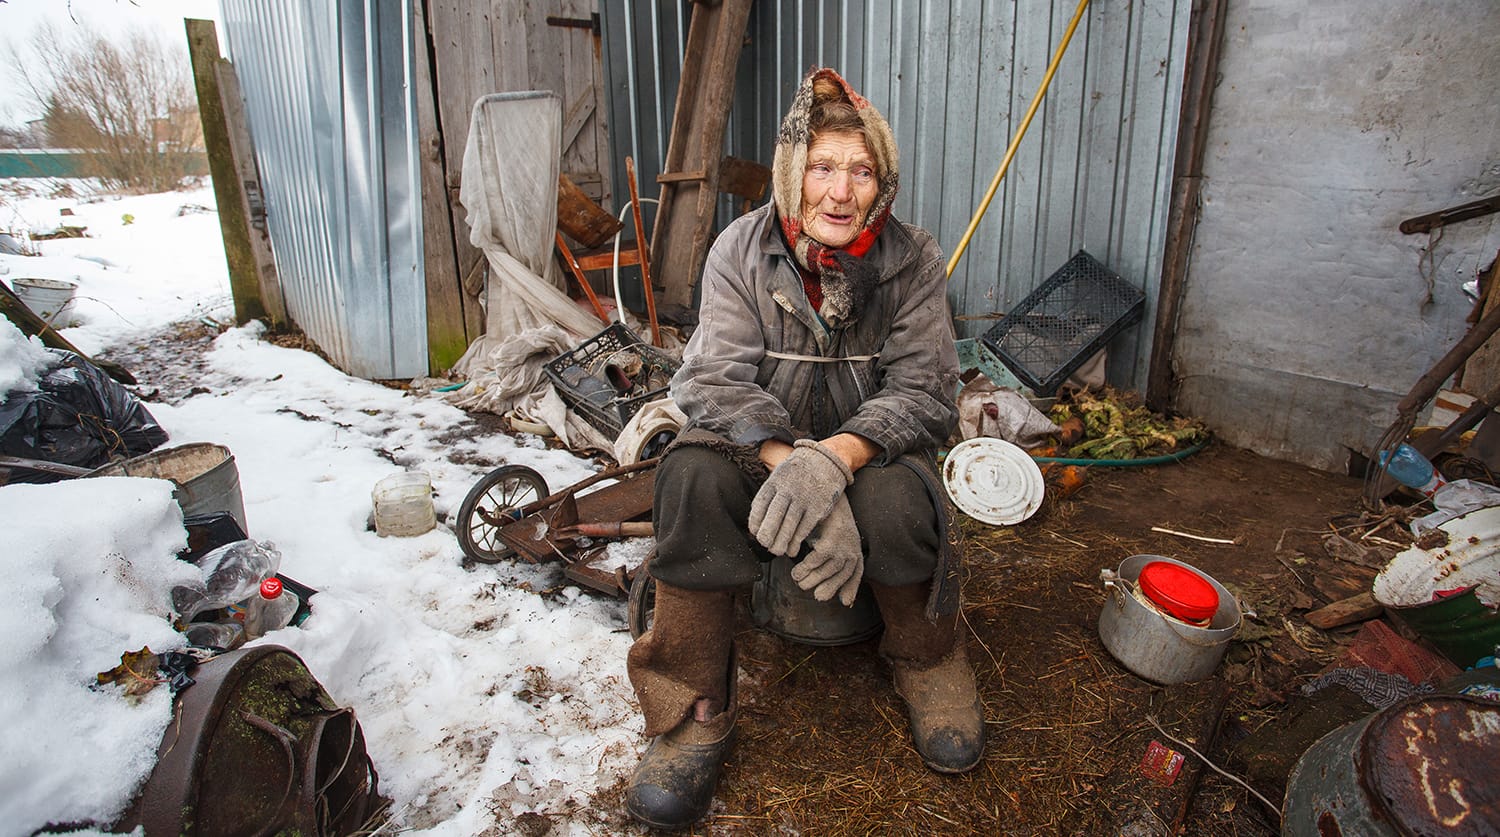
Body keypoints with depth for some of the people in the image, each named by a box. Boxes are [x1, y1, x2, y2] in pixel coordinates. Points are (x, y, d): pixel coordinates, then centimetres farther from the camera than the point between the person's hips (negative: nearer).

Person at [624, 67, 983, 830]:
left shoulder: (912, 260, -7)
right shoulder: (741, 248, -8)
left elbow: (924, 392, -14)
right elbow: (716, 381, -18)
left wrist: (833, 458, -34)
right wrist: (789, 462, -36)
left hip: (870, 448, 0)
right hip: (758, 444, 0)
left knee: (895, 501, -34)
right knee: (691, 476, -32)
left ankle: (929, 660, 1)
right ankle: (693, 710, -16)